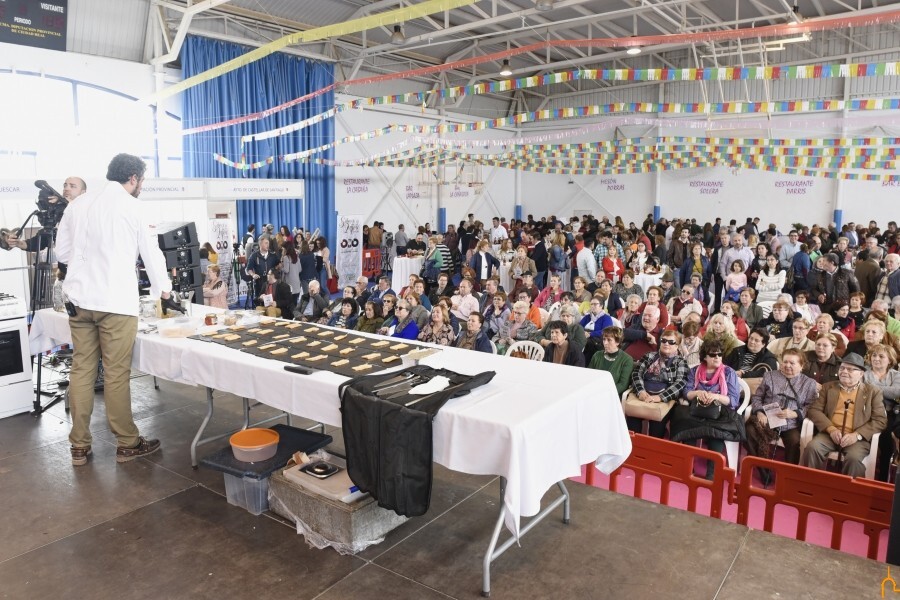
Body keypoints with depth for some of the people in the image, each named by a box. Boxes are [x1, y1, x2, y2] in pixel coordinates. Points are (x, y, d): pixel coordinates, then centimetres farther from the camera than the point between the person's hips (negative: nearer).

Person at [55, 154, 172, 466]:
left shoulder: (78, 205, 10)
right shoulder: (132, 206, -3)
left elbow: (62, 251, 14)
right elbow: (151, 250, 5)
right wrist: (163, 289, 18)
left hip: (80, 299, 5)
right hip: (116, 301, -5)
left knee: (81, 371, 9)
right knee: (117, 373, 0)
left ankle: (79, 446, 16)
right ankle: (127, 443, 10)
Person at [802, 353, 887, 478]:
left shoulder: (873, 392, 10)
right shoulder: (828, 387, 15)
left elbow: (880, 420, 2)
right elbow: (814, 410, 7)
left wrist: (857, 435, -13)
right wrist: (831, 429, -11)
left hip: (858, 438, -2)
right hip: (829, 434, 2)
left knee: (854, 458, -32)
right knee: (812, 448, -27)